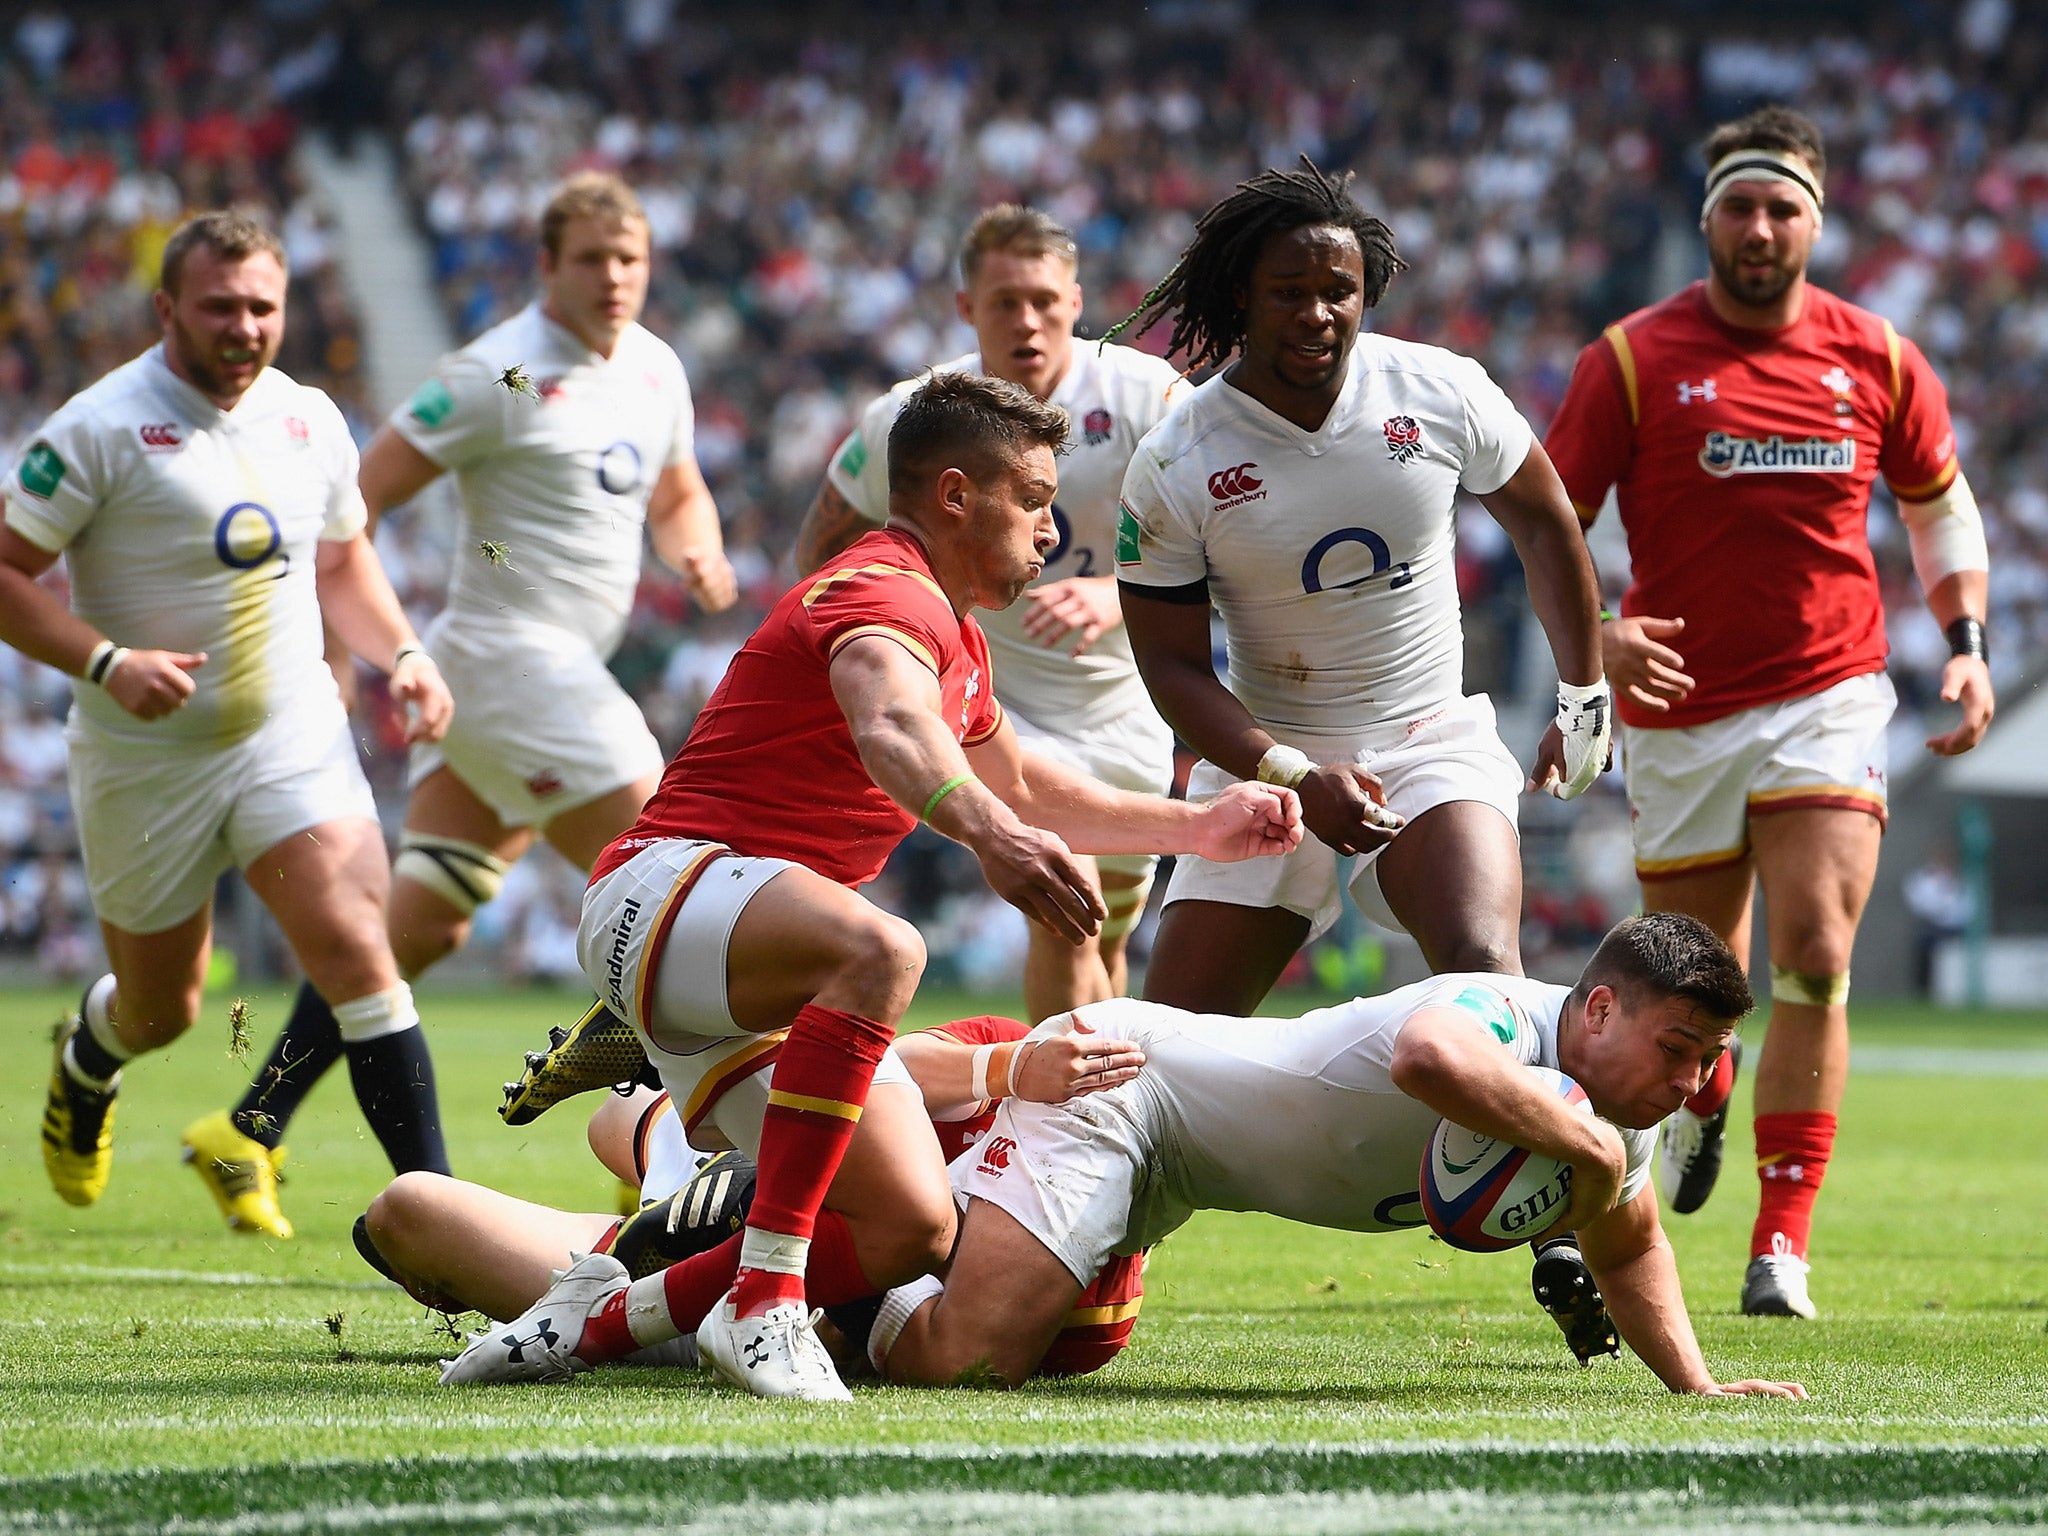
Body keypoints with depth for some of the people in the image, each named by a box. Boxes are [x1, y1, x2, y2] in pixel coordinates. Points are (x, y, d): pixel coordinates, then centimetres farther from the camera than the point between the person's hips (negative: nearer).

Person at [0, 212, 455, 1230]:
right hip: (146, 758, -2)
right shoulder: (100, 430, -13)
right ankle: (86, 1062, 50)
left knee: (357, 951, -18)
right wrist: (107, 661, -26)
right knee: (160, 1012, 13)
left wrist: (401, 655, 3)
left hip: (295, 735, 3)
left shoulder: (309, 420, 4)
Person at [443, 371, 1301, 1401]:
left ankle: (607, 1315, 1)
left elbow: (1024, 786, 40)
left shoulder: (954, 639, 22)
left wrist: (1199, 828, 35)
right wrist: (987, 830, -55)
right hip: (664, 892, -10)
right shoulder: (888, 591, -13)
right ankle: (760, 1300, -41)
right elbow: (891, 728, -37)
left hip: (768, 979, 10)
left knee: (916, 1232, -7)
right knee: (881, 952, -41)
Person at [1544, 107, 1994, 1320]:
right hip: (1681, 709, 0)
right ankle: (1702, 1090, 49)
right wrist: (1593, 634, -20)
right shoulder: (1634, 359, -5)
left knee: (1815, 957, -16)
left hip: (1829, 696, 0)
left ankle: (1784, 1242, -11)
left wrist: (1968, 645, 5)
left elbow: (1940, 503, 18)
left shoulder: (1876, 358, 3)